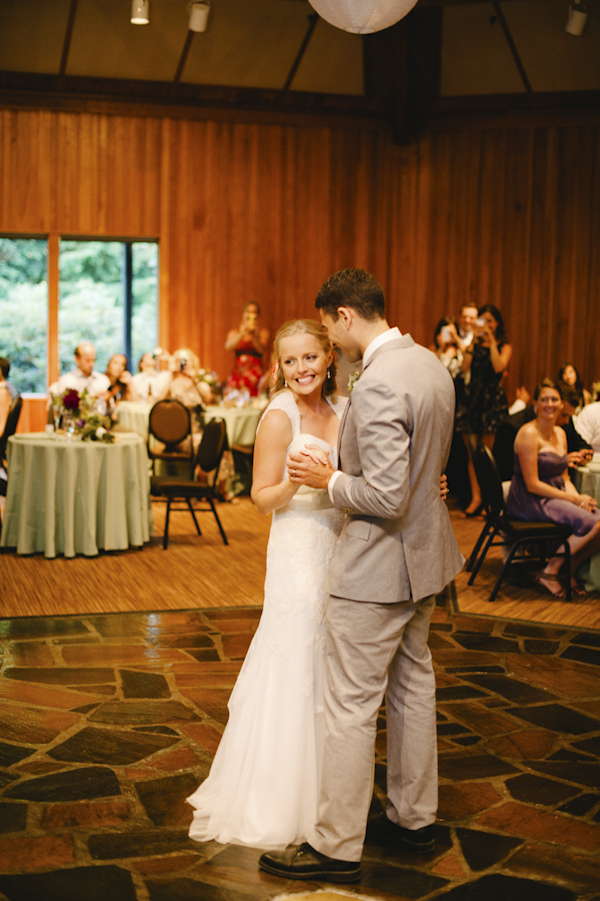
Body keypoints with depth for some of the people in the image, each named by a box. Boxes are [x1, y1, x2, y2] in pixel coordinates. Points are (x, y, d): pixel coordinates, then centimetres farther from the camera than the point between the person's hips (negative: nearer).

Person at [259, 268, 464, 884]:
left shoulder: (378, 384, -25)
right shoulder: (432, 366, 5)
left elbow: (386, 497, -28)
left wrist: (329, 481, -12)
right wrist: (345, 471, 15)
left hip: (378, 566, -10)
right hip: (426, 555, 10)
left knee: (351, 707, 1)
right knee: (413, 686, 20)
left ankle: (337, 846, 12)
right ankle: (414, 816, 34)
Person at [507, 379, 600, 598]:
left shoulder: (560, 434, 13)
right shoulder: (529, 434, -13)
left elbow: (564, 477, 16)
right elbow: (532, 485, -16)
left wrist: (577, 496, -6)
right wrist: (574, 499, -16)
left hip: (555, 496, 8)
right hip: (530, 501, -8)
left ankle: (570, 569, 4)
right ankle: (550, 572, -9)